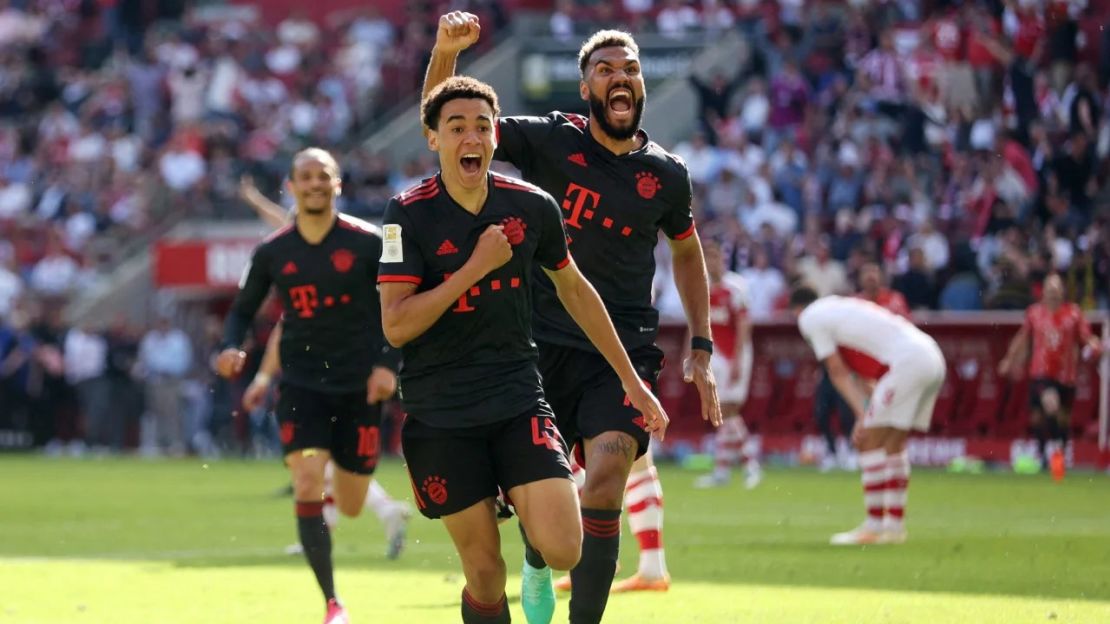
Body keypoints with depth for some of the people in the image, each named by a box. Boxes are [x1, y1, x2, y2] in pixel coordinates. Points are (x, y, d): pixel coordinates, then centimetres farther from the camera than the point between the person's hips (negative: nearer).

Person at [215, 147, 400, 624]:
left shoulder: (367, 243, -7)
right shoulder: (272, 253, -1)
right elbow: (244, 309, 11)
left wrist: (387, 364, -12)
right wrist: (231, 347, -10)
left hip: (358, 386, 0)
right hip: (301, 383, 0)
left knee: (350, 507, 7)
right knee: (307, 487, -18)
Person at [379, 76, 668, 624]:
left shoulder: (532, 207, -1)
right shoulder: (409, 215, -10)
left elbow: (575, 290, 16)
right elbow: (396, 326, -17)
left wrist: (632, 381, 20)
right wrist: (476, 267, -19)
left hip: (517, 398, 2)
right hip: (439, 413, -2)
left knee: (562, 551, -13)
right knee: (485, 574, -2)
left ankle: (528, 520, 23)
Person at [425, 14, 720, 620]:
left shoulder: (667, 175, 5)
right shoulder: (548, 140, -1)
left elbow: (687, 253, 22)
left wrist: (700, 348, 17)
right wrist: (446, 49, -22)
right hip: (542, 343, 0)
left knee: (605, 481, -20)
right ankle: (537, 567, 40)